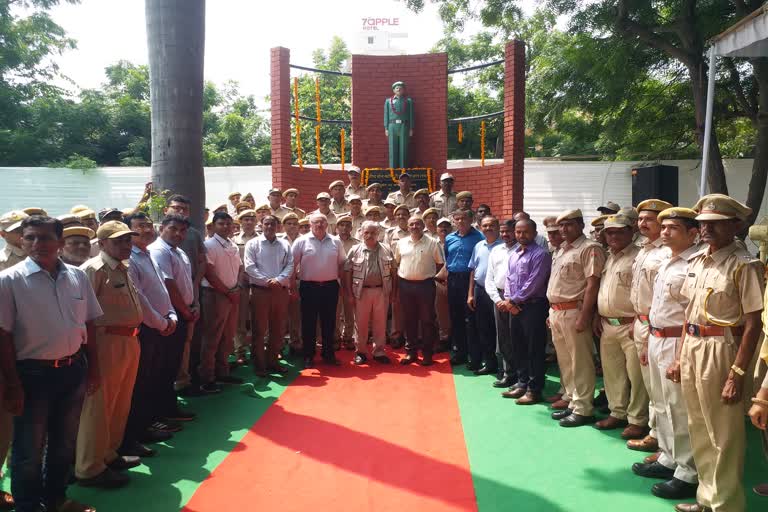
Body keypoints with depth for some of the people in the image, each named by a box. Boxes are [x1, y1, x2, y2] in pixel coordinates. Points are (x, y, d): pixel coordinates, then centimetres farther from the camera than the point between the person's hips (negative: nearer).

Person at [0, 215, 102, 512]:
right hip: (33, 373, -4)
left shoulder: (78, 277, 2)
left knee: (65, 442, 19)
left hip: (74, 370, 4)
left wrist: (92, 367, 9)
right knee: (29, 448, 11)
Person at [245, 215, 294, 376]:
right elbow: (250, 267, -6)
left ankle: (272, 361, 22)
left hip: (281, 290, 3)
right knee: (259, 329, 1)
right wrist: (267, 281, -14)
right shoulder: (253, 244, 3)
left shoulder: (285, 244, 11)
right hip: (260, 290, -3)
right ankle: (259, 364, 10)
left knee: (278, 329, 9)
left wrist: (279, 280, -12)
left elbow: (290, 265, 5)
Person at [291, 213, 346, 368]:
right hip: (309, 287, -2)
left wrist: (339, 277, 5)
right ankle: (308, 356, 16)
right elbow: (293, 264, -2)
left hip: (330, 287, 3)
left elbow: (341, 263, 14)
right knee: (308, 322, 5)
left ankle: (328, 354, 22)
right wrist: (293, 285, -5)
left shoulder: (336, 242, 6)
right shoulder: (302, 241, -2)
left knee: (329, 322, 10)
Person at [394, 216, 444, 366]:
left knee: (427, 320, 3)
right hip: (405, 285, 3)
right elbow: (396, 262, 19)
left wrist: (429, 274, 1)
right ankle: (411, 351, 21)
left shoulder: (432, 243, -2)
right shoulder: (401, 243, 7)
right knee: (409, 320, 10)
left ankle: (427, 353, 14)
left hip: (425, 285, -3)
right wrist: (400, 276, 9)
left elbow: (440, 262, 5)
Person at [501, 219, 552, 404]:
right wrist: (508, 300, -2)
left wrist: (515, 300, -11)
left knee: (534, 350, 0)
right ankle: (522, 383, 28)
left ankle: (534, 390, 9)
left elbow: (533, 283, -16)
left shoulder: (540, 254, -11)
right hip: (514, 307, 8)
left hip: (533, 306, -8)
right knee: (518, 347, 15)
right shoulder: (513, 254, 14)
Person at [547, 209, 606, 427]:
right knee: (564, 361, 15)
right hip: (556, 311, 9)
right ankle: (571, 400, 27)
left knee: (580, 362, -1)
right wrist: (552, 312, 17)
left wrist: (584, 316, -21)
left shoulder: (590, 249, -10)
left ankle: (582, 409, 6)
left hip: (574, 311, -9)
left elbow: (592, 284, -16)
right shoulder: (561, 249, 17)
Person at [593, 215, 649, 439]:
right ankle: (617, 413, 28)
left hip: (629, 326, -8)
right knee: (612, 372, 15)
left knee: (636, 375, -1)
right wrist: (597, 317, 16)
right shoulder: (607, 258, 16)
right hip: (607, 325, 8)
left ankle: (637, 420, 10)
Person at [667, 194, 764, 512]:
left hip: (720, 350, -7)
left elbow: (753, 325, -15)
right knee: (699, 429, 18)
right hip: (691, 347, 7)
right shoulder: (696, 260, 9)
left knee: (723, 435, 5)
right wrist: (680, 357, 14)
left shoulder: (744, 265, -12)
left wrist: (737, 374, -18)